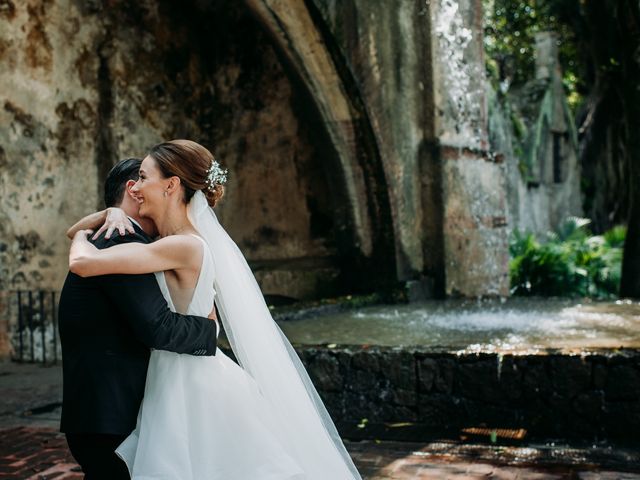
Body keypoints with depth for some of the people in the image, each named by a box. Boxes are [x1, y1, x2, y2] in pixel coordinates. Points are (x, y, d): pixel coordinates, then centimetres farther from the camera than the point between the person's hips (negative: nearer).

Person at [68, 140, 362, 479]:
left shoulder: (186, 246, -20)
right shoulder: (168, 242, 6)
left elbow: (83, 263, -23)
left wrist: (81, 238, -3)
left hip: (188, 386, -9)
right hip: (173, 384, 9)